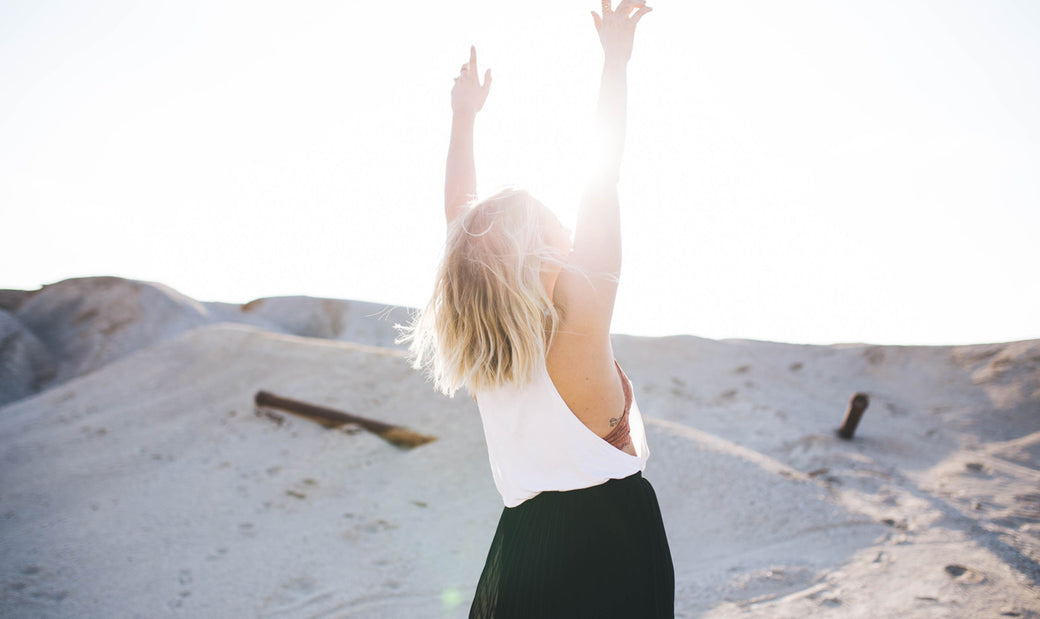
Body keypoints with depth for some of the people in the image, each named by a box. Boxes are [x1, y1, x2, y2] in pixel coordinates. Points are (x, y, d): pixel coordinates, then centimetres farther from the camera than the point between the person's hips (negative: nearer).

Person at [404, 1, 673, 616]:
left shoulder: (476, 346, -2)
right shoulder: (578, 317, -17)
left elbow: (460, 217, 10)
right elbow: (603, 181, -16)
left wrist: (465, 115, 19)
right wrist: (616, 62, -11)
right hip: (613, 535, -5)